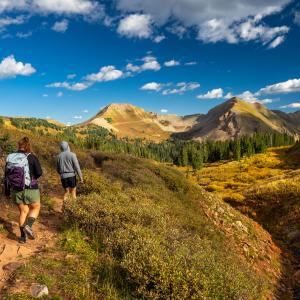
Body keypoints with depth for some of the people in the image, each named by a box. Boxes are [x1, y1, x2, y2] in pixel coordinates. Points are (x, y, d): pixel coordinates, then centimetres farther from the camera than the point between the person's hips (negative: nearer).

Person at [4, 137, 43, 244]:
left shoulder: (10, 158, 2)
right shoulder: (31, 157, -12)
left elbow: (6, 176, 6)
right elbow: (39, 173, -15)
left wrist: (7, 191, 16)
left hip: (16, 190, 4)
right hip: (30, 189, -4)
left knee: (23, 211, 18)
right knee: (36, 207, 18)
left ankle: (23, 237, 20)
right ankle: (28, 226, -5)